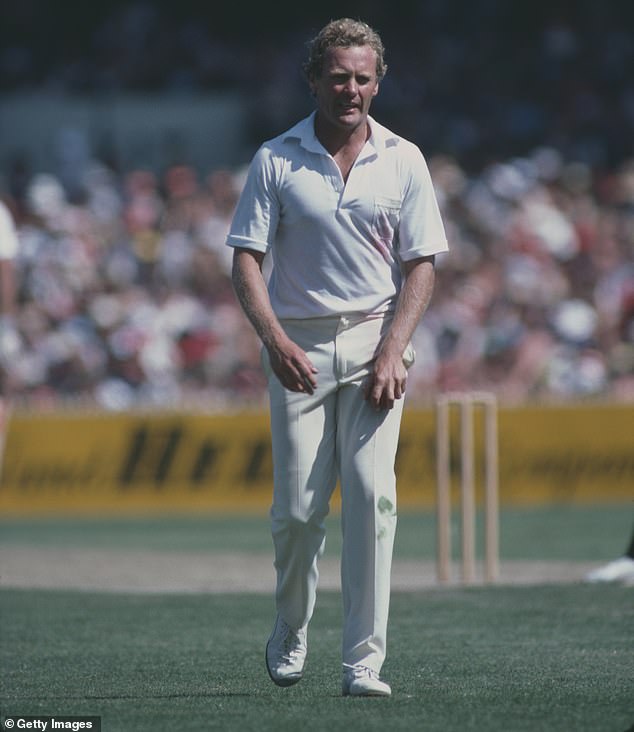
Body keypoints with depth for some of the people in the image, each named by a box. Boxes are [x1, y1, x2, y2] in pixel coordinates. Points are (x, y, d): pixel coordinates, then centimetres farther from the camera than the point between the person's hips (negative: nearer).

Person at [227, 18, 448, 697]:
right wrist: (275, 338, -16)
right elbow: (246, 260, 0)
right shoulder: (275, 159, 2)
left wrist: (392, 351, -9)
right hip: (298, 347, 0)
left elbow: (421, 265, 4)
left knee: (371, 491, -13)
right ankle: (289, 633, 26)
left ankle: (364, 660, -11)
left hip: (376, 342, 0)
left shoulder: (403, 161, 4)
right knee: (297, 507, -2)